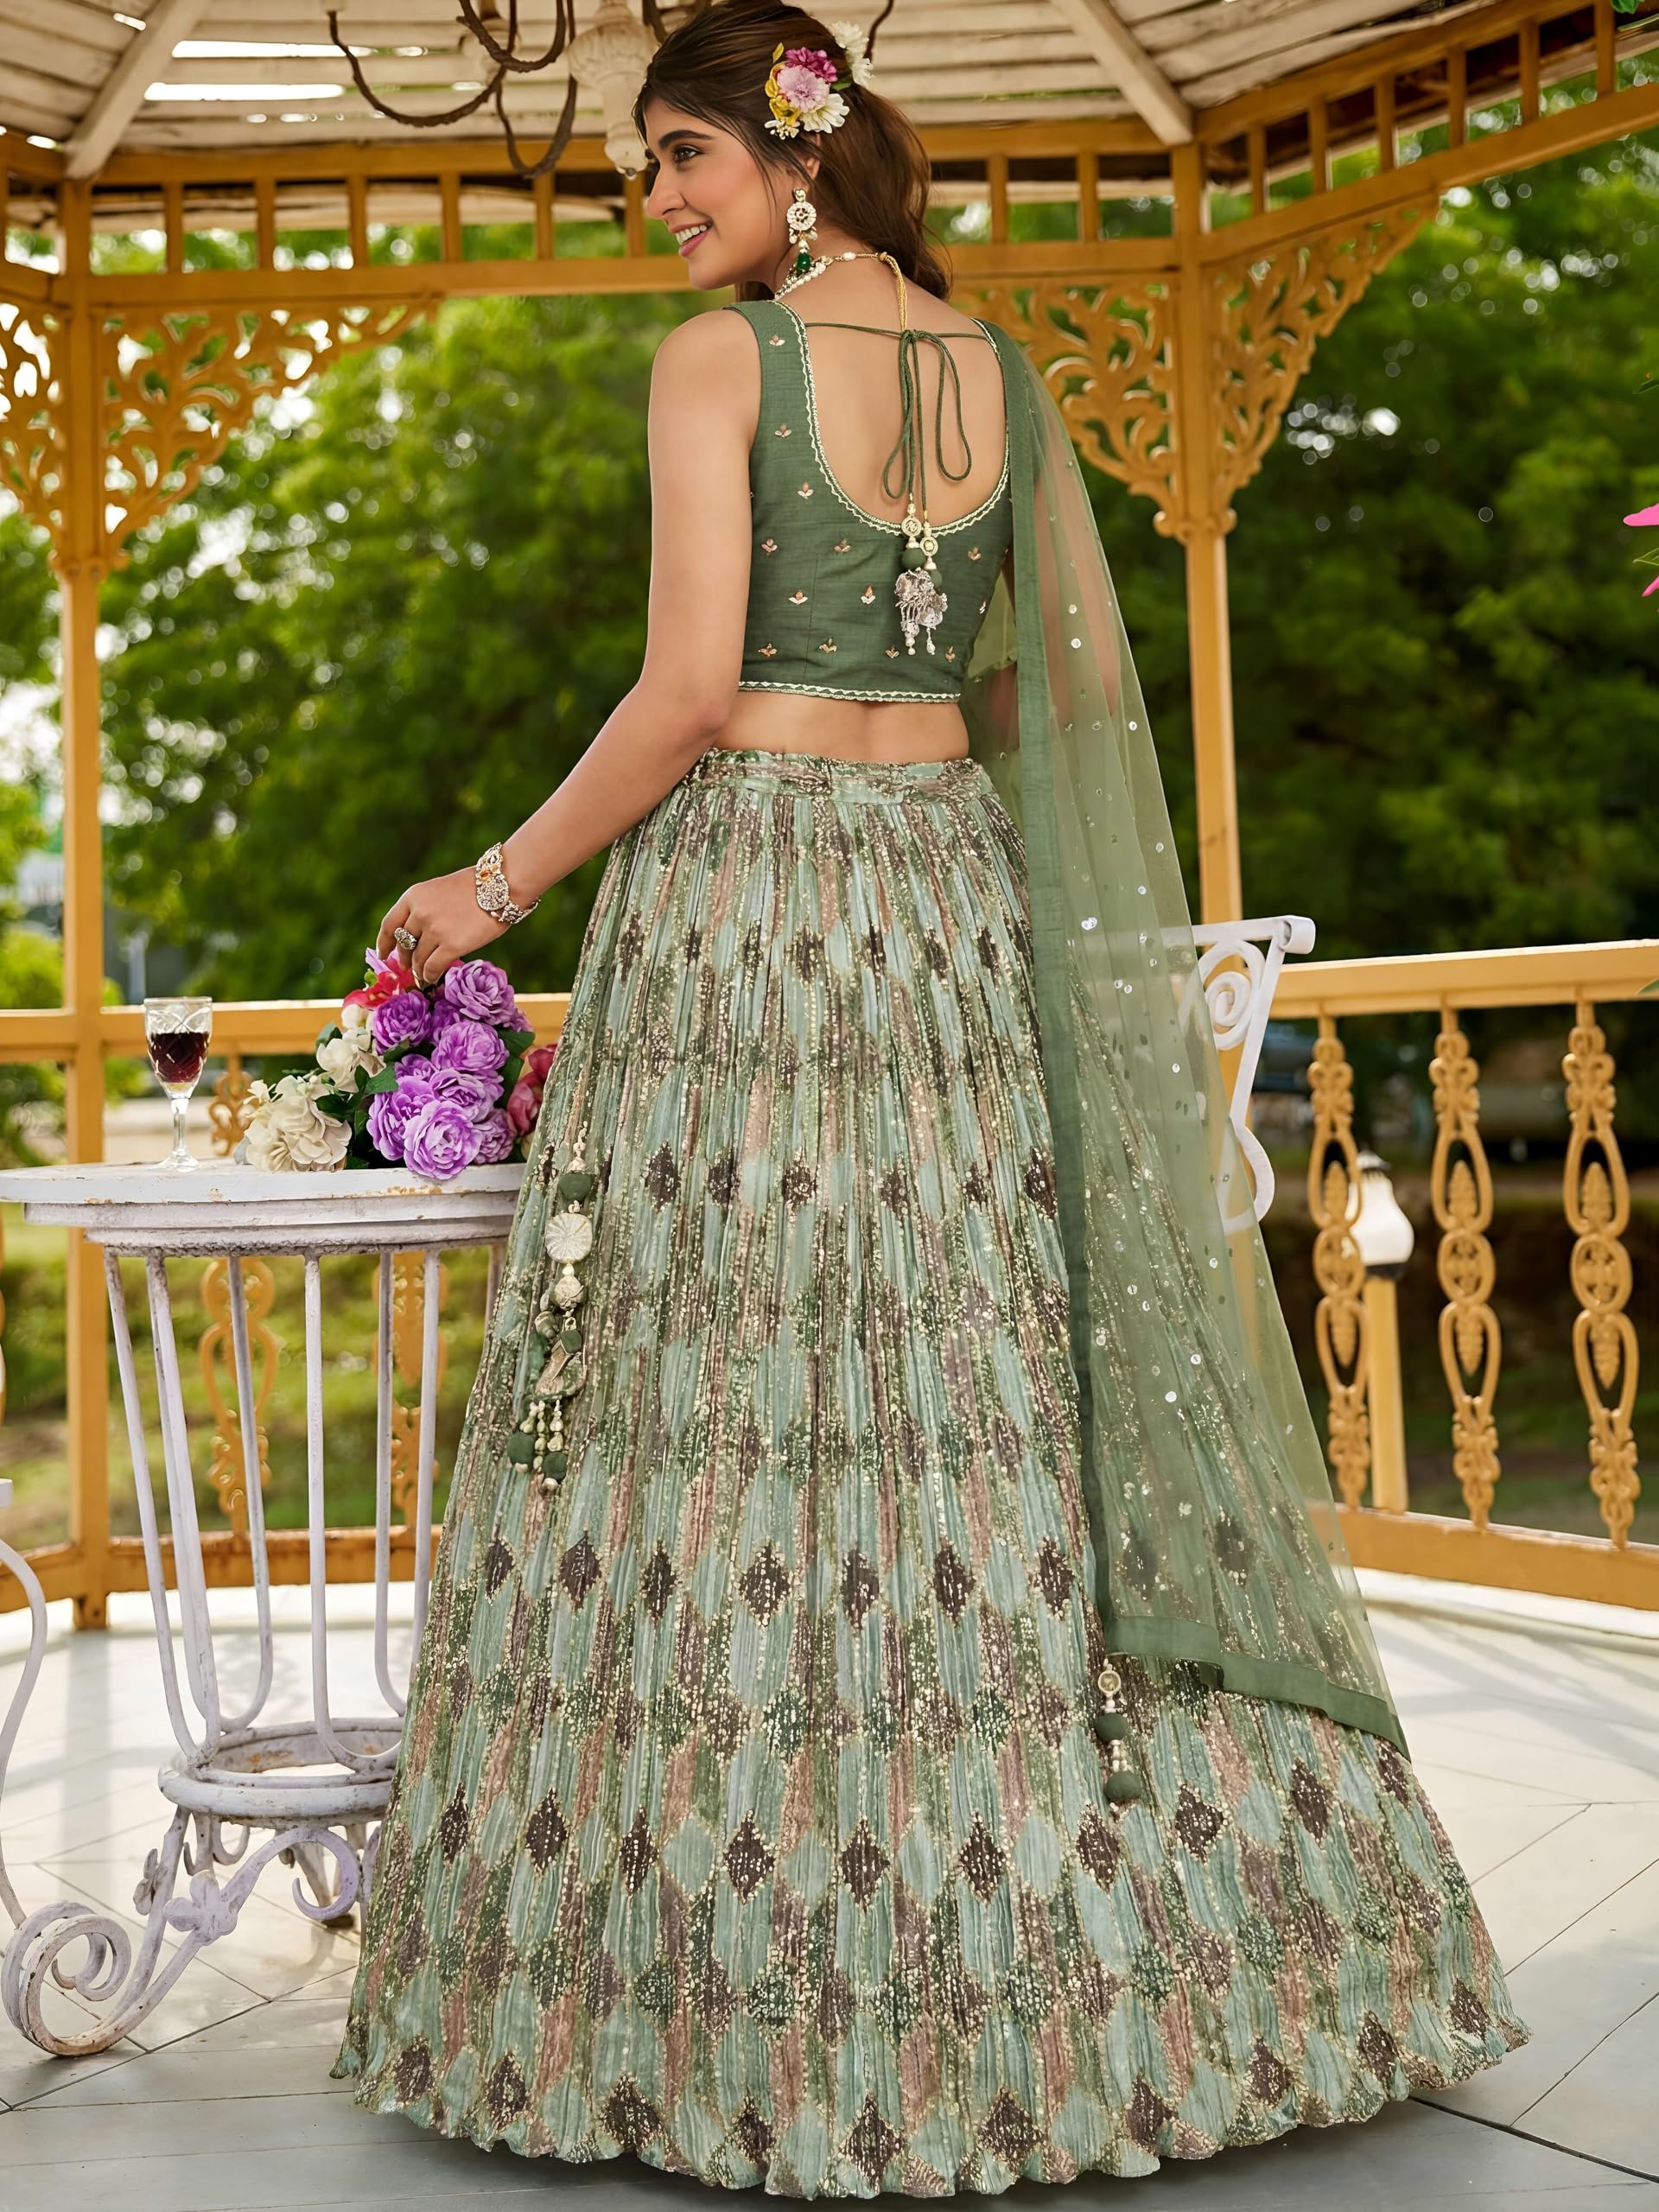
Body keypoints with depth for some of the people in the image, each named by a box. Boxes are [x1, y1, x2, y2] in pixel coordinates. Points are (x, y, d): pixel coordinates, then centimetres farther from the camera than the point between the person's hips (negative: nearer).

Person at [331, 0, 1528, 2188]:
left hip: (746, 894, -5)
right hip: (960, 900, 6)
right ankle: (1072, 1953, 18)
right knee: (994, 1385, 8)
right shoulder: (1005, 370, 14)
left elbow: (690, 685, -12)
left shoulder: (714, 361, -3)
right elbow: (1067, 683, 13)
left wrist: (496, 889, -2)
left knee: (742, 1392, -1)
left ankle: (737, 1982, 8)